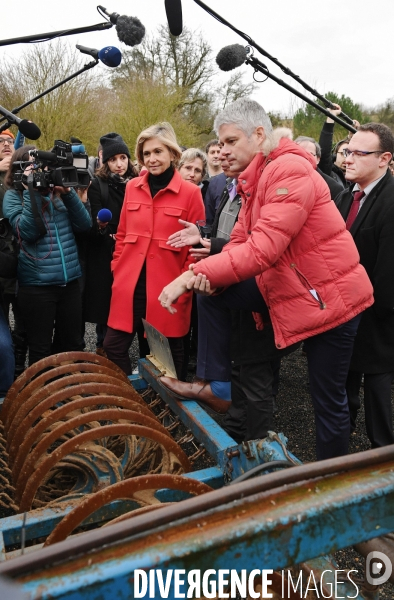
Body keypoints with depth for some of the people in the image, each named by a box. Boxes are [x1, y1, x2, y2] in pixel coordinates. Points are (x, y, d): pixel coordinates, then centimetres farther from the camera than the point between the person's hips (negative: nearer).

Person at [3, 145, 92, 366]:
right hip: (37, 284, -3)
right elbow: (26, 232, -15)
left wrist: (67, 192, -10)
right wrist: (31, 192, -15)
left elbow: (85, 224, 0)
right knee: (41, 349, 8)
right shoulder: (14, 195, 0)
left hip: (70, 280, 4)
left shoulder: (58, 190, 10)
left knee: (74, 344, 14)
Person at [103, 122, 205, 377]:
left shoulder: (190, 192, -4)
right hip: (130, 284, 4)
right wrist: (117, 269, 9)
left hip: (167, 288, -3)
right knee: (113, 347, 8)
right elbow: (122, 234, 15)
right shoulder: (132, 187, 7)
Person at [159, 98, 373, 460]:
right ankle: (213, 382, 8)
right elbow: (240, 240, 3)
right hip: (282, 287, 8)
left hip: (328, 295, -8)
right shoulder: (255, 178, 8)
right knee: (214, 293, -1)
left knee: (329, 400, 3)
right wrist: (207, 276, -17)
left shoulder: (291, 171, -22)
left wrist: (196, 274, -30)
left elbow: (263, 248, -31)